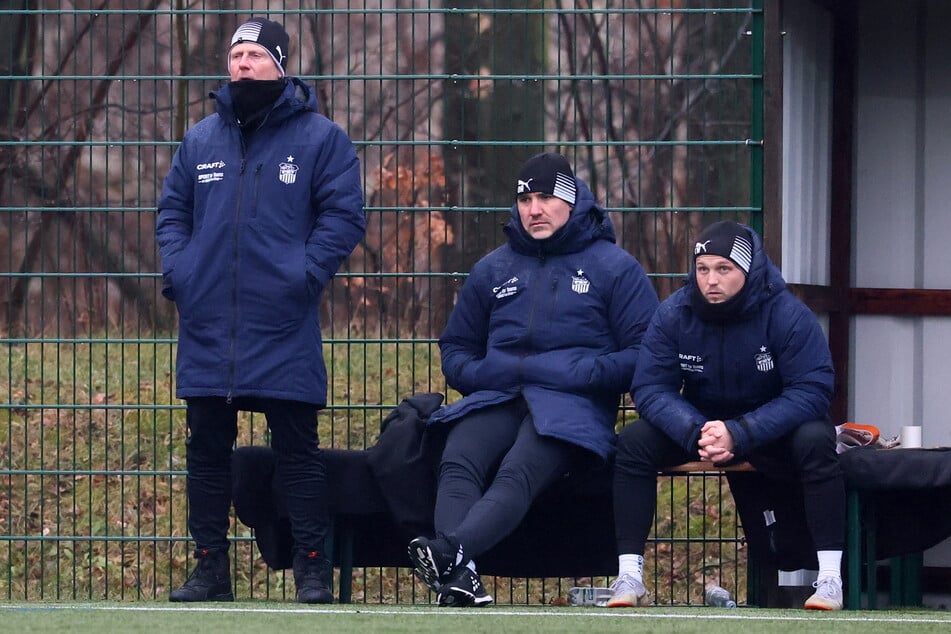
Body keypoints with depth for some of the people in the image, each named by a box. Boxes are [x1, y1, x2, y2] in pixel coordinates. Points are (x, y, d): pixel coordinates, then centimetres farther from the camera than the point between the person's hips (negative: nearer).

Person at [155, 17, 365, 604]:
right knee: (207, 450, 7)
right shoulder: (201, 139, 13)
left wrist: (305, 274, -14)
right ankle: (211, 570, 15)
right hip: (207, 328, 4)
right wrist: (177, 269, 1)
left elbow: (344, 216, -3)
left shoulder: (320, 138, 1)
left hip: (284, 331, -4)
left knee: (297, 451, -2)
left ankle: (314, 571, 3)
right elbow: (173, 211, 18)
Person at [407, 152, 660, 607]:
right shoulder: (492, 270, 24)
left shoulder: (615, 268, 10)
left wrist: (582, 374, -12)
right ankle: (460, 576, -50)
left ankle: (447, 553, -58)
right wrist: (478, 374, 5)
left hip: (573, 408, -4)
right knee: (458, 466, -29)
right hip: (496, 399, 4)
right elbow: (455, 348, 29)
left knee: (517, 474, -34)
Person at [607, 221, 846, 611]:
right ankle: (629, 578, -19)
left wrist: (739, 433, -37)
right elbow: (650, 388, -14)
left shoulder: (788, 315, -21)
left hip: (773, 428, -3)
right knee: (633, 442, -22)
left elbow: (811, 392, -26)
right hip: (698, 421, 3)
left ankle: (830, 579, -31)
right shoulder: (673, 315, -12)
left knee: (815, 440, -34)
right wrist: (695, 432, -34)